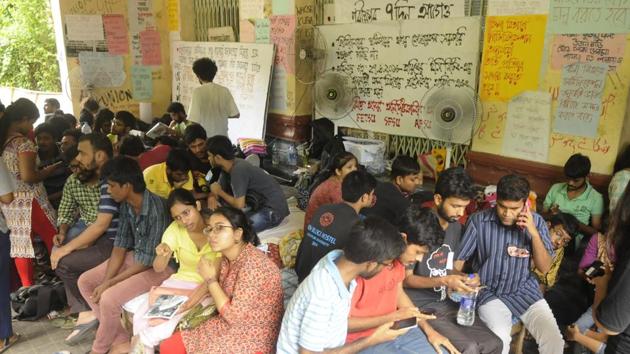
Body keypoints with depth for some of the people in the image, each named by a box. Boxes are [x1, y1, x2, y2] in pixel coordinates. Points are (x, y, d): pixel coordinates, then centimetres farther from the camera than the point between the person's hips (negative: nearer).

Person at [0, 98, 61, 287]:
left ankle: (27, 287, 21)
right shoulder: (24, 142, -15)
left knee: (20, 244, 12)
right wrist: (54, 168, -10)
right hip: (28, 201, -8)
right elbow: (27, 176, -21)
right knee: (53, 239, 5)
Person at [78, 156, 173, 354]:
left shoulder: (156, 209, -29)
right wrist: (106, 280, -10)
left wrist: (110, 283, -18)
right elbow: (121, 244, 2)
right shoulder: (126, 205, -3)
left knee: (109, 298, -24)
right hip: (135, 256, 9)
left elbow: (149, 259, -24)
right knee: (85, 282, 5)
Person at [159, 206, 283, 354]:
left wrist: (210, 278, -20)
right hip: (227, 326, 8)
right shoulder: (227, 257, 0)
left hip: (252, 338, -8)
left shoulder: (252, 264, -27)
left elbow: (234, 316, -25)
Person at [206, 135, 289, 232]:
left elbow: (239, 205, -25)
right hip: (260, 203, 9)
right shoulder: (228, 167, 2)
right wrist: (211, 197, -13)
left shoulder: (238, 170, -25)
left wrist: (219, 192, -10)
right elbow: (219, 188, 11)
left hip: (273, 210, -9)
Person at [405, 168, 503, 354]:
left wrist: (463, 278, -5)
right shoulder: (418, 225, -19)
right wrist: (444, 281, -24)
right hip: (419, 306, -7)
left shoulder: (455, 226, 6)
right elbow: (405, 279, -15)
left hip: (446, 302, 7)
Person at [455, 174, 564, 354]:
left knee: (554, 340, -15)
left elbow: (544, 268, -4)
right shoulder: (478, 221, -12)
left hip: (525, 291, 3)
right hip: (490, 292, -2)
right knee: (500, 338, -28)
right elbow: (458, 259, -4)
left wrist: (534, 233, -18)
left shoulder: (536, 222, -4)